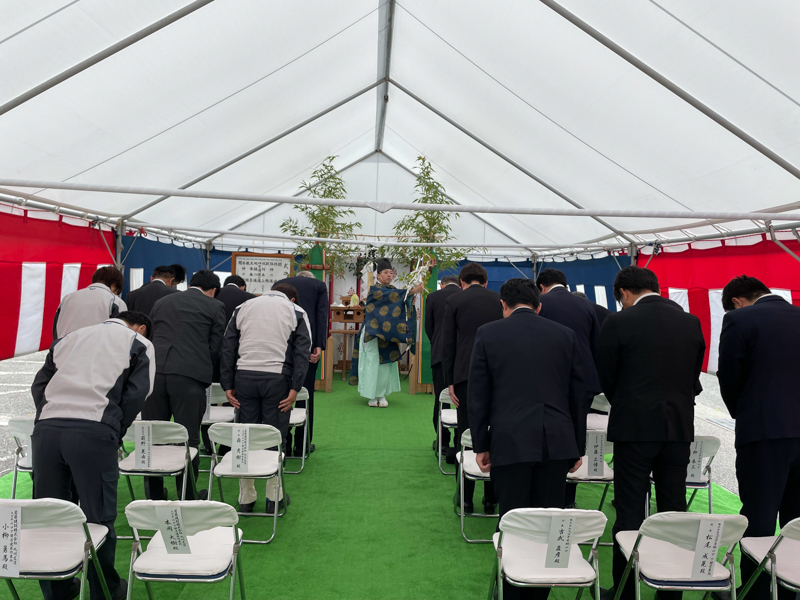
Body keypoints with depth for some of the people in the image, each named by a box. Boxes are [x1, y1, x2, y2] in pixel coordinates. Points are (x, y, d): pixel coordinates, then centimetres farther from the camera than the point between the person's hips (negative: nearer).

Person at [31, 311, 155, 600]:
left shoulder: (70, 337, 28)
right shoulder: (140, 343, 15)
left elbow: (39, 385, 19)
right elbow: (136, 394, 1)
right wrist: (116, 433, 10)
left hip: (46, 428, 5)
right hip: (94, 431, -4)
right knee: (98, 516, 8)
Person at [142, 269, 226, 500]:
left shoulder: (161, 302, 22)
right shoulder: (215, 306, 8)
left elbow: (151, 338, 23)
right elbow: (215, 347, 6)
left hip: (155, 372, 4)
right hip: (189, 376, -4)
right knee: (188, 438, 5)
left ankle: (155, 495, 25)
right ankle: (188, 497, 14)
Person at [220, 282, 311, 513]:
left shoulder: (243, 307, 17)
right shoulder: (296, 312, 10)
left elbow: (228, 347, 11)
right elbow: (302, 352, -1)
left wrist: (228, 385, 10)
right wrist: (295, 389, -4)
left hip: (244, 376, 3)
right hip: (276, 378, -2)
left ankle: (246, 498, 19)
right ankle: (274, 497, 14)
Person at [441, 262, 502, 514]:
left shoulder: (454, 300, 4)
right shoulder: (500, 300, 10)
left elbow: (448, 344, 1)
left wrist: (449, 381, 5)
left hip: (466, 375, -2)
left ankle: (465, 497, 12)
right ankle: (491, 499, 15)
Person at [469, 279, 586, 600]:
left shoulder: (487, 334, 1)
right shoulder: (566, 335, 7)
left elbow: (478, 395, 2)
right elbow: (579, 394, 10)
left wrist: (480, 446, 9)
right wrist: (577, 447, 17)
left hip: (510, 443, -2)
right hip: (557, 441, 2)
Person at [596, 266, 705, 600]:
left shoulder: (618, 322, -10)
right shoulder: (691, 322, 4)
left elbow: (605, 377, -1)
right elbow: (694, 377, 9)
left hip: (634, 426, -4)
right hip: (680, 427, 5)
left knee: (630, 513, 4)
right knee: (674, 512, 14)